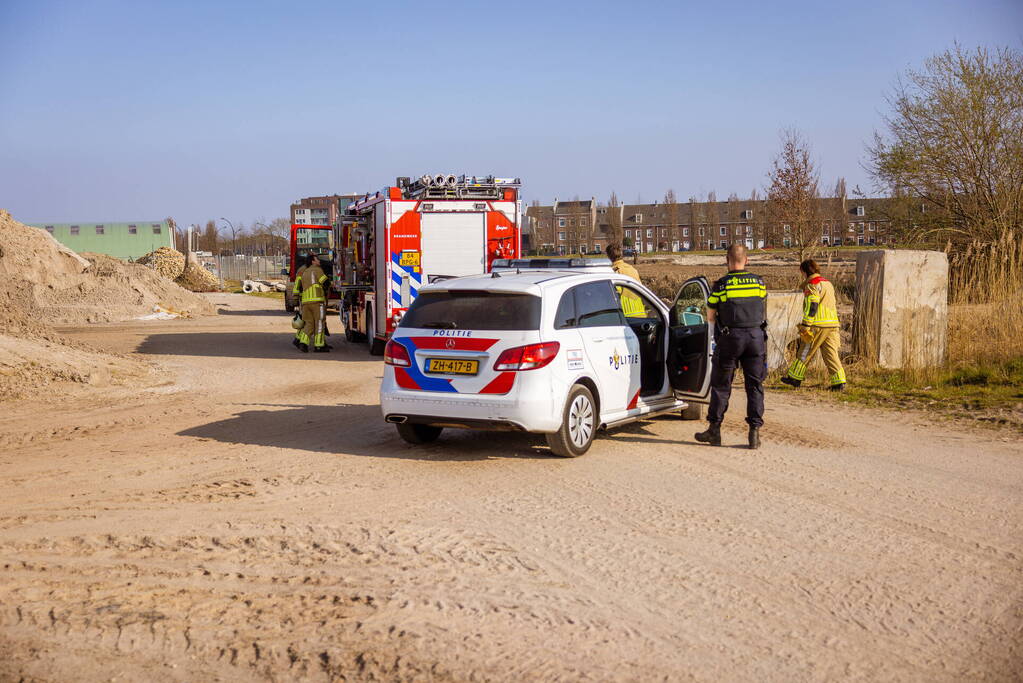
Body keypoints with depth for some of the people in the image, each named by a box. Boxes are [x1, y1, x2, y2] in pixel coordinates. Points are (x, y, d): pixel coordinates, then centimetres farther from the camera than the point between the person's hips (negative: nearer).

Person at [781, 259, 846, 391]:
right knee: (831, 353, 5)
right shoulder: (828, 283, 21)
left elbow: (811, 307, -17)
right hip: (833, 324, 8)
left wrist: (805, 326, -17)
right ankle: (839, 382, -1)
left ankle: (795, 377, 12)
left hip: (818, 325, -8)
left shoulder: (812, 285, -8)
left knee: (804, 352, 4)